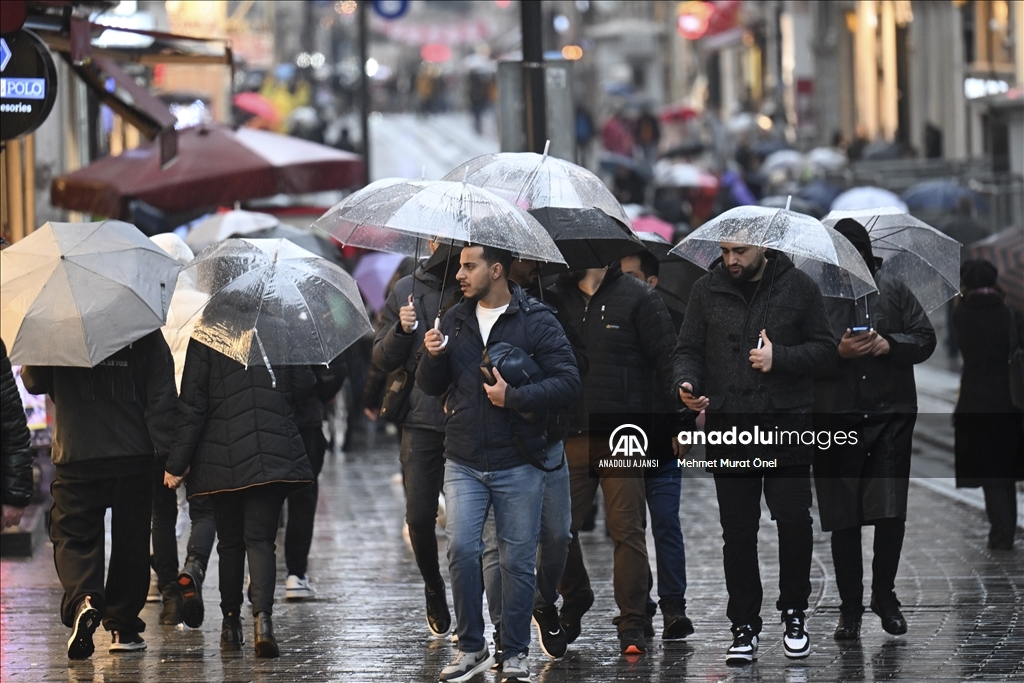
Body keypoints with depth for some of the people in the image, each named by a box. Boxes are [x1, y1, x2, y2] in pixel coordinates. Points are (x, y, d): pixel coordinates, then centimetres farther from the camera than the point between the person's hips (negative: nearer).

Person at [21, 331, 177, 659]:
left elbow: (33, 382, 9)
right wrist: (169, 453, -3)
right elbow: (161, 396, -4)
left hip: (76, 459, -1)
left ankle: (83, 600, -25)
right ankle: (123, 626, 15)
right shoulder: (146, 334, -1)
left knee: (73, 536, 3)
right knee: (130, 541, 11)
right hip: (134, 458, 1)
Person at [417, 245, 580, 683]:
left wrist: (514, 397, -19)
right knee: (461, 549, -8)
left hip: (518, 465, -3)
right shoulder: (455, 320, 11)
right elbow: (430, 387, 14)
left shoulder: (537, 322, -4)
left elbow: (567, 383, -10)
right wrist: (433, 356, -6)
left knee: (517, 560, 3)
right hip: (464, 463, 3)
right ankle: (471, 648, 4)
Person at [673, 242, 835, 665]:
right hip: (728, 426, 2)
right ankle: (744, 626, 11)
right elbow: (688, 349, 12)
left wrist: (780, 358, -13)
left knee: (794, 520, -7)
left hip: (786, 423, -2)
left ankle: (793, 611, 13)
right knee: (737, 531, 3)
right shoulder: (708, 291, 8)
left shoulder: (799, 288, 3)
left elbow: (825, 350, 3)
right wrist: (686, 382, -10)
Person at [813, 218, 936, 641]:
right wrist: (838, 352, -17)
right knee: (843, 517, 3)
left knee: (891, 512, -5)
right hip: (835, 419, -1)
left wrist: (891, 345, -9)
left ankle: (884, 594, 14)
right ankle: (850, 606, 12)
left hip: (891, 415, 1)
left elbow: (925, 339, 9)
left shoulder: (892, 290, 9)